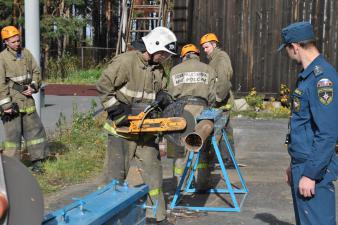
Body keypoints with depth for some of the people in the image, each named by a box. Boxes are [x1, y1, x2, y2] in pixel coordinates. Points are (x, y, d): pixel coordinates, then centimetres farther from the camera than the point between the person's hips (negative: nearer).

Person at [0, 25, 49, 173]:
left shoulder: (26, 53, 7)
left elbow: (36, 72, 14)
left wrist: (33, 86, -4)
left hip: (27, 99, 5)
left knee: (34, 128, 8)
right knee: (12, 133, -2)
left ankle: (36, 161, 18)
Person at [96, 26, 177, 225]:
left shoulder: (158, 68, 6)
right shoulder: (125, 61, -16)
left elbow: (160, 89, 17)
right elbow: (103, 86, -18)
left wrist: (163, 96, -7)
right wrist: (118, 112, -20)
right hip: (122, 127, -6)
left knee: (152, 169, 8)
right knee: (116, 173, 2)